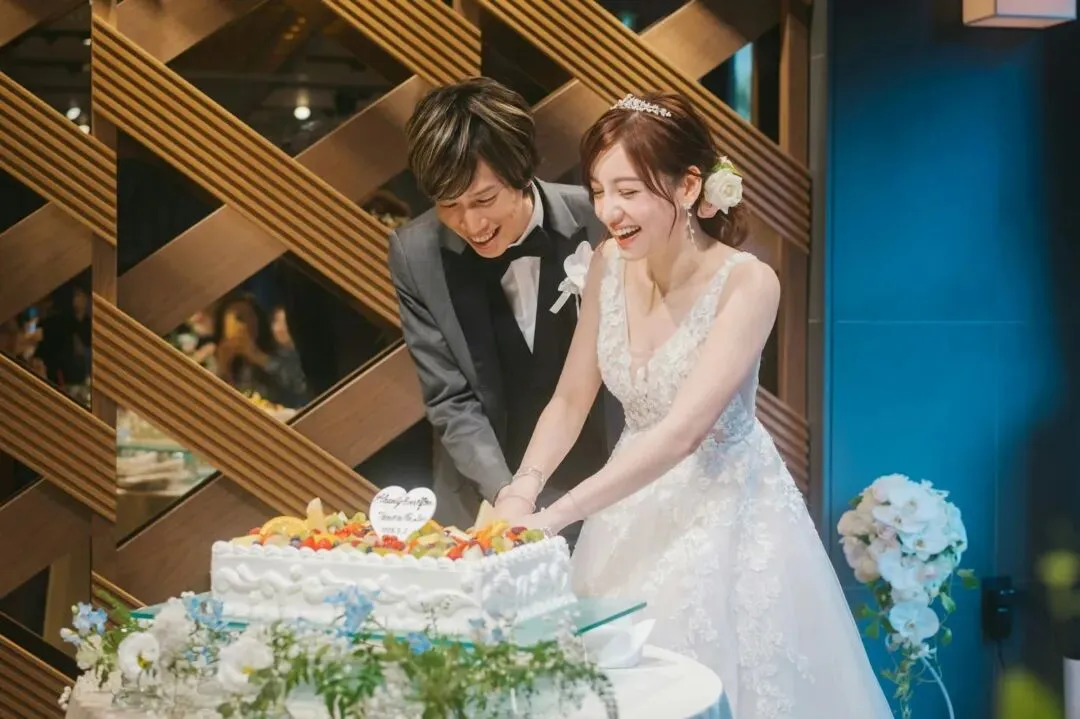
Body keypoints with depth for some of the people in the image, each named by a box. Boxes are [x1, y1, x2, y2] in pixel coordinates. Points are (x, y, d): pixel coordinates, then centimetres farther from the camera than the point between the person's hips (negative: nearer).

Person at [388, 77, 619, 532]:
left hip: (603, 488, 0)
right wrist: (506, 493, -23)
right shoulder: (416, 255, -12)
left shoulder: (598, 222, -15)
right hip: (485, 501, 0)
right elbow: (451, 399, -10)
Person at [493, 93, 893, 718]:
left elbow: (683, 430, -28)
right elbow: (571, 400, 2)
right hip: (635, 507, 5)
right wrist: (522, 490, -16)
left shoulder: (747, 283, -22)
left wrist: (555, 516, -32)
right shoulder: (609, 267, -6)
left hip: (726, 513, -5)